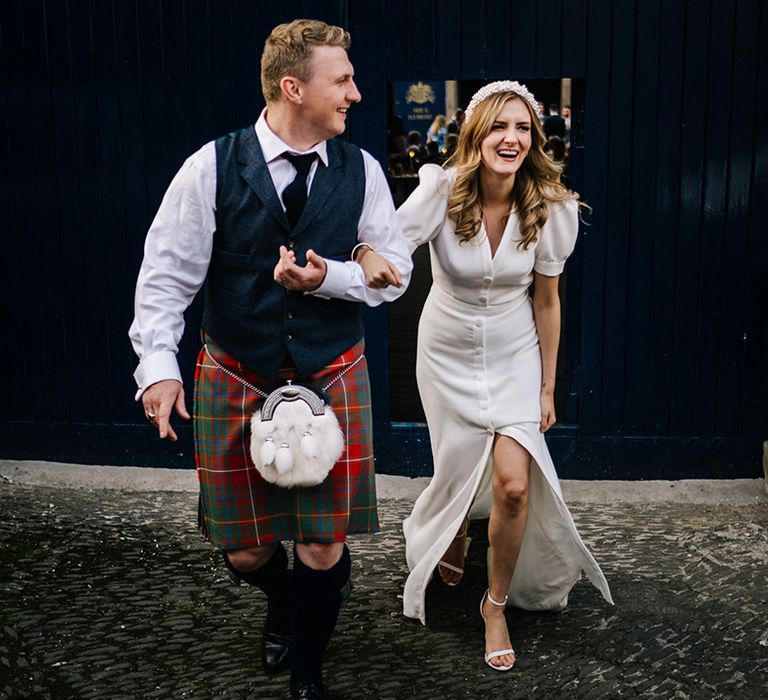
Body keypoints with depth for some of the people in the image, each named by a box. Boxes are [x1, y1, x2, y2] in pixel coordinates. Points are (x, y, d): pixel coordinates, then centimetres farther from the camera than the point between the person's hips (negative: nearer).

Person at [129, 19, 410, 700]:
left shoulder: (361, 170, -1)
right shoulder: (213, 167, -8)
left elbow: (394, 272, 1)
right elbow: (167, 276, -7)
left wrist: (326, 277, -17)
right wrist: (159, 366, -18)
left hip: (333, 379, 1)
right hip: (234, 382, 0)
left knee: (323, 549, 1)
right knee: (244, 549, 12)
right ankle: (282, 607, 49)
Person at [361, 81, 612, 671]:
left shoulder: (550, 208, -15)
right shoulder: (442, 192, -20)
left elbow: (546, 300, -4)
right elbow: (384, 254, -31)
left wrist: (548, 387, 2)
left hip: (514, 355, 1)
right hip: (449, 352, 0)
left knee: (513, 484, -11)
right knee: (459, 472, 12)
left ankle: (497, 605, 15)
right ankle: (453, 535, 52)